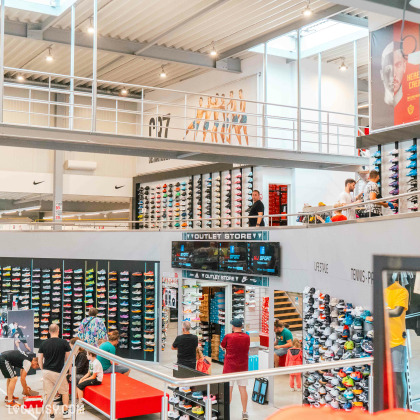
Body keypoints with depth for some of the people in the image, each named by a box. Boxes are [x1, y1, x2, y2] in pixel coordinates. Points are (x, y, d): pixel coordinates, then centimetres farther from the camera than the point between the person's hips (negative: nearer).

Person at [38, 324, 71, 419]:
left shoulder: (43, 343, 1)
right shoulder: (64, 343, -5)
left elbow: (40, 360, 5)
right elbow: (68, 359, 1)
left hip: (46, 371, 2)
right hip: (58, 372, -2)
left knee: (48, 393, 8)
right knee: (65, 391, 16)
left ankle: (51, 414, 10)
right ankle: (65, 412, 20)